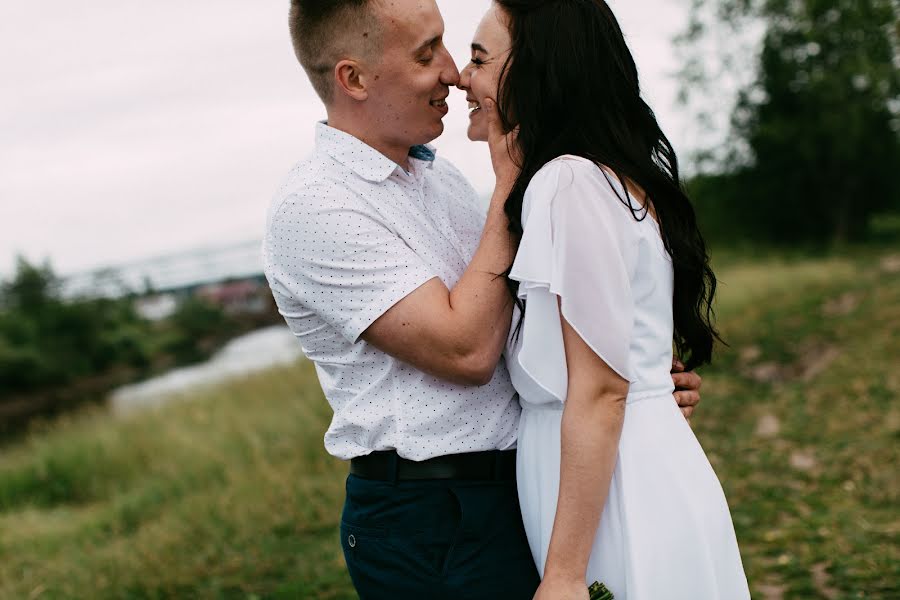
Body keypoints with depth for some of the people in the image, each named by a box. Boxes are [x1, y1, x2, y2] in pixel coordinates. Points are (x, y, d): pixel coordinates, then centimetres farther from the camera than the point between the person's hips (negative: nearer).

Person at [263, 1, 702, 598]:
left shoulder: (440, 174, 9)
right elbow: (466, 352, -23)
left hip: (518, 486, 8)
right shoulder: (313, 206, -18)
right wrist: (511, 181, -17)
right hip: (430, 529, -8)